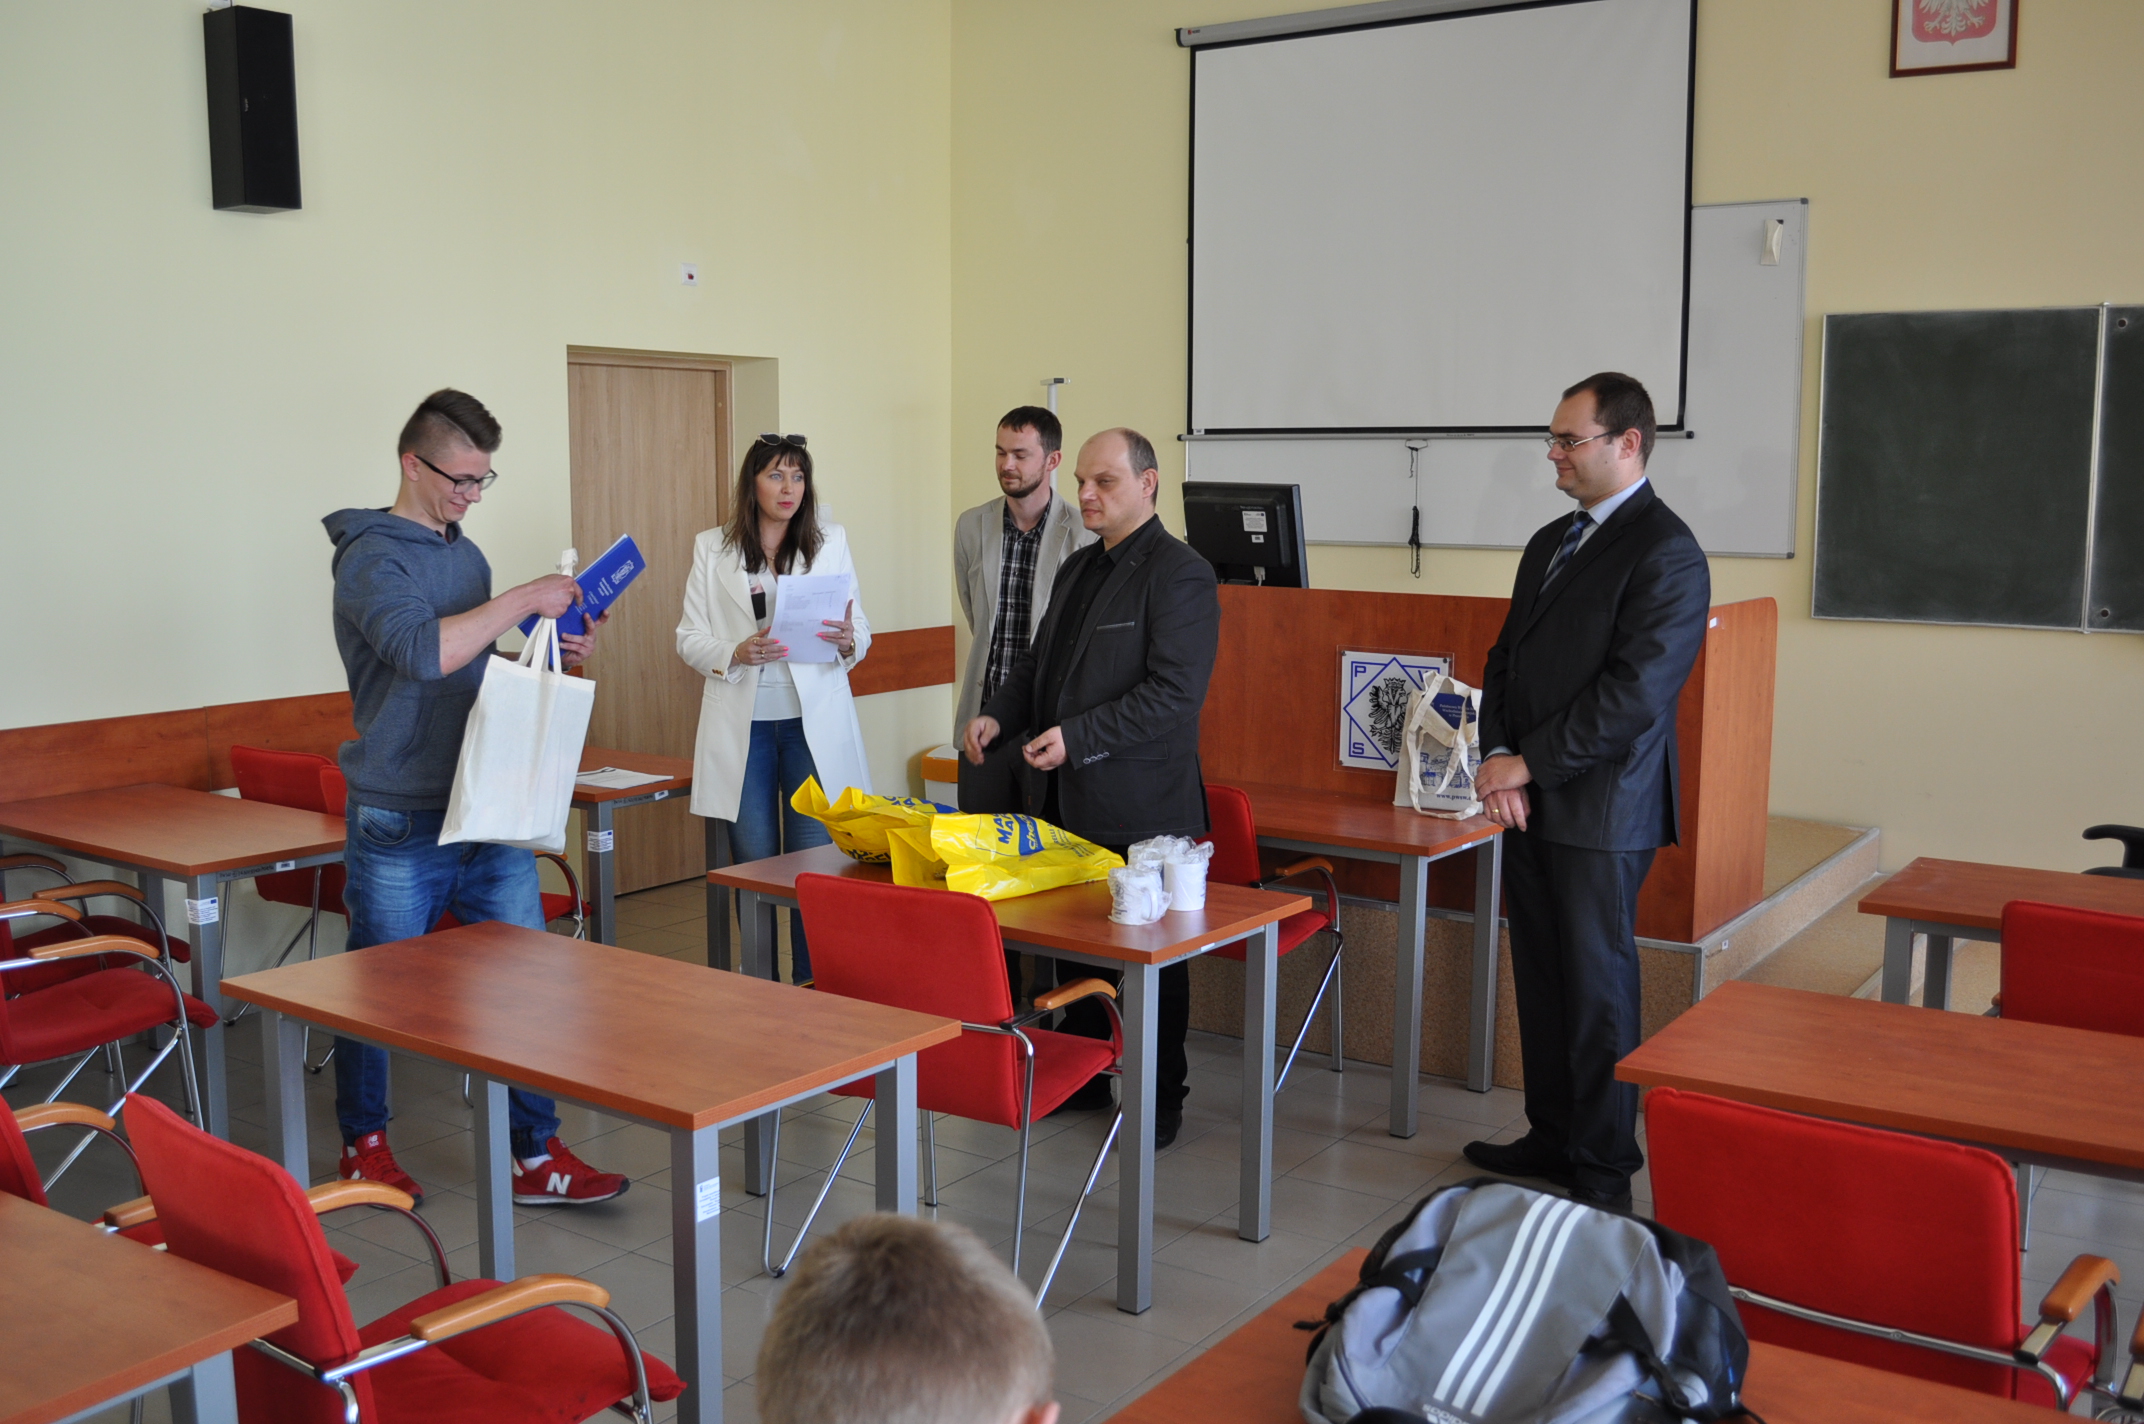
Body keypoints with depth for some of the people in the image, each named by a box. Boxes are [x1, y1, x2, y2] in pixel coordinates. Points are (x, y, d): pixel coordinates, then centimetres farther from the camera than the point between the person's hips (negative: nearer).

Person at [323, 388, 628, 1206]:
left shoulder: (465, 554, 13)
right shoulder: (372, 558, -12)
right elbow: (421, 650, -30)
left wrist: (547, 657, 5)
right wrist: (526, 599, -24)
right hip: (401, 823, -7)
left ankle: (537, 1157, 11)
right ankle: (364, 1145, 28)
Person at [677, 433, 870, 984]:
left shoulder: (832, 542, 8)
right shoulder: (711, 549, 6)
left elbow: (861, 631, 8)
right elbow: (689, 638, 4)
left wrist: (848, 642, -16)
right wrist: (737, 654, -16)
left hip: (813, 723, 0)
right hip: (741, 725, 0)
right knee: (754, 865, 4)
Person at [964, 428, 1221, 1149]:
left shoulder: (1181, 574, -12)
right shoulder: (1078, 569, 15)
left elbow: (1175, 692, -20)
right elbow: (1038, 662, 23)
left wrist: (1076, 736, -24)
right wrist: (996, 716, 4)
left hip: (1139, 806, -8)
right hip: (1065, 799, 8)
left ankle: (1159, 1103, 16)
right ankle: (1082, 1079, 31)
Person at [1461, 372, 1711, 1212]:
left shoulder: (1665, 553, -12)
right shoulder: (1550, 543, 15)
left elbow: (1633, 694, -19)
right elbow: (1507, 659, 16)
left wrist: (1529, 763, -14)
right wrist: (1499, 759, -1)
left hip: (1601, 810, -8)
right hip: (1530, 801, 8)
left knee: (1597, 989, 0)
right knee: (1540, 978, 15)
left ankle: (1603, 1169, 12)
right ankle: (1551, 1136, 28)